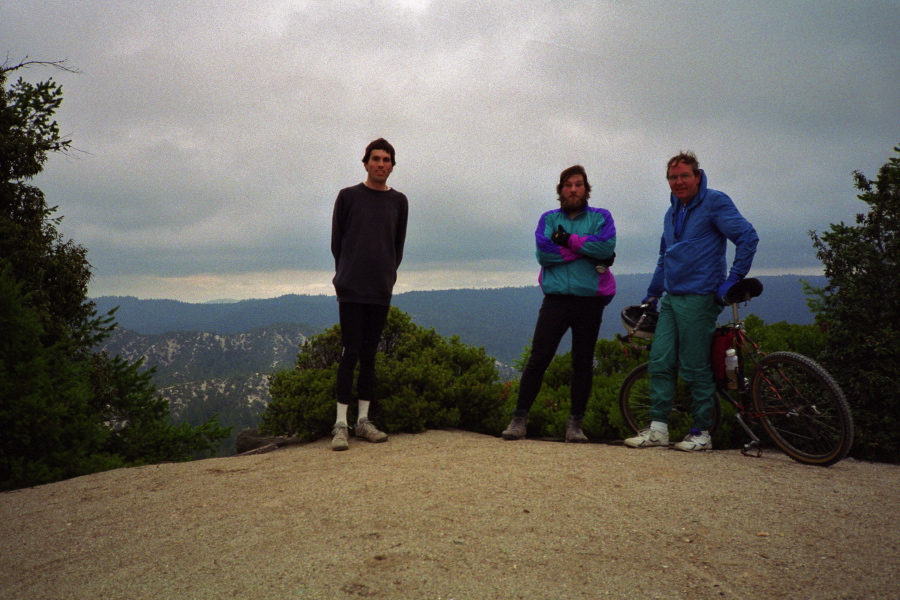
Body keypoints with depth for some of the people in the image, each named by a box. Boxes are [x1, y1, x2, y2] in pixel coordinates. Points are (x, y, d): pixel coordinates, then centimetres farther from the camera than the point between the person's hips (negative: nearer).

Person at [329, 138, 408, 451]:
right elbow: (336, 242, 7)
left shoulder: (399, 201, 12)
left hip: (381, 291, 3)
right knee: (350, 353, -5)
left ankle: (364, 420, 14)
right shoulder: (348, 196, 4)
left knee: (369, 355, 7)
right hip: (352, 290, -3)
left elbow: (398, 245, 15)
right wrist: (346, 275, 8)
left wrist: (387, 275, 8)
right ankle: (341, 424, -2)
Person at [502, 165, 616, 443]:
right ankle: (519, 418, 0)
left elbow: (607, 245, -12)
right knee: (538, 359, -5)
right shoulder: (549, 219, 11)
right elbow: (543, 253, -7)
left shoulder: (600, 217, 9)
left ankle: (575, 423, 15)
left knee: (583, 363, 6)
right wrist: (586, 250, -9)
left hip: (590, 301, 0)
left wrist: (569, 240, -11)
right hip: (556, 298, 0)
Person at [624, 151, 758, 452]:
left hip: (699, 298, -7)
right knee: (660, 361, 0)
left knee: (695, 367, -3)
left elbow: (748, 238, -10)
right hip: (671, 298, 7)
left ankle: (701, 433, 10)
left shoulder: (715, 202, -3)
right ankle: (658, 428, 5)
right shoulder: (672, 213, 20)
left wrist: (732, 280, -16)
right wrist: (651, 295, 28)